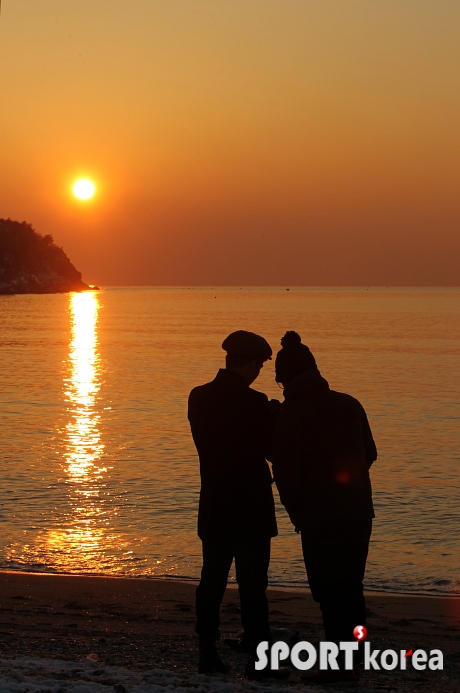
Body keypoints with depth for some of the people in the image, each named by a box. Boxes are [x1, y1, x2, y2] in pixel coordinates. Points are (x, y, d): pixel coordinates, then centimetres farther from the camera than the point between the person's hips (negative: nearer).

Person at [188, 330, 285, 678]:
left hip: (214, 506, 6)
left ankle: (208, 654, 14)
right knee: (252, 585, -1)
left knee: (212, 581, 11)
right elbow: (272, 450, -9)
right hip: (250, 509, -6)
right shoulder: (255, 403, -17)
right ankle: (258, 659, 2)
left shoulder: (199, 397, 2)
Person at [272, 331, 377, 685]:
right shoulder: (349, 404, 5)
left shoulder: (290, 414, -12)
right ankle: (354, 653, 25)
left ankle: (341, 665, 1)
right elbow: (369, 453, 14)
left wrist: (297, 512, 3)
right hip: (359, 510, 6)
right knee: (351, 586, 17)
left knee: (328, 590, 1)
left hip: (320, 514, -6)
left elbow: (285, 470, -12)